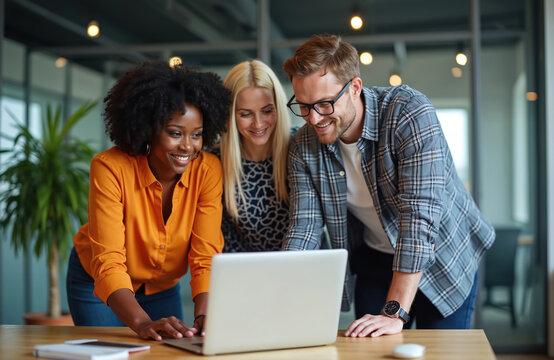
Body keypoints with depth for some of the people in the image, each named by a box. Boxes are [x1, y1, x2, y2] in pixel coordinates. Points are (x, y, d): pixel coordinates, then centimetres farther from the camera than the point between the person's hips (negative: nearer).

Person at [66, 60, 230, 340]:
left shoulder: (208, 171, -22)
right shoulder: (110, 168, -30)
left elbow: (206, 255, -26)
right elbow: (108, 261, -37)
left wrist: (203, 316, -44)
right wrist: (142, 323, -52)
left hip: (163, 287, 3)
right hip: (98, 284, -3)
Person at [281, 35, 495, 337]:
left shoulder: (410, 113, -29)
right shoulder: (304, 147, -12)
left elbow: (420, 213, -35)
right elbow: (303, 228, -13)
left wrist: (395, 313, -39)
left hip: (443, 255, -3)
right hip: (375, 259, 4)